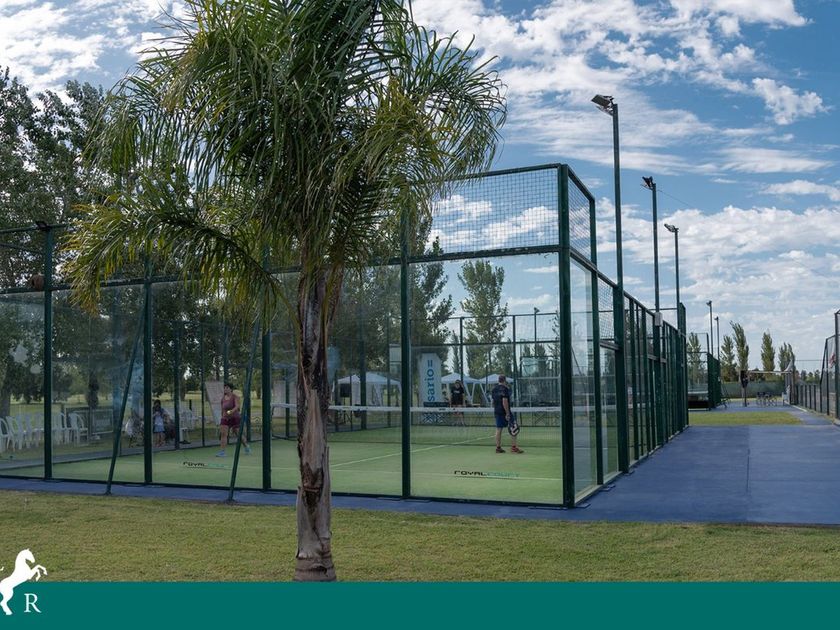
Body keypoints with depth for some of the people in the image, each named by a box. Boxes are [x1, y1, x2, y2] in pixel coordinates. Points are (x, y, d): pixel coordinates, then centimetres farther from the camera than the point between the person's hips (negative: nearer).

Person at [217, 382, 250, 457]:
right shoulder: (223, 398, 5)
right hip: (226, 419, 4)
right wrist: (223, 417, 19)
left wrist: (232, 411, -44)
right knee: (223, 434, -13)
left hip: (235, 418, -4)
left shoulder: (234, 397, -10)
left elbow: (237, 406, -26)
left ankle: (247, 447, 31)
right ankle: (221, 452, -15)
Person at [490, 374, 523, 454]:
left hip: (497, 412, 7)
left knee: (498, 430, 9)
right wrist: (507, 413, -19)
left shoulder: (494, 388, 10)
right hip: (504, 411, -7)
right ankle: (513, 447, -2)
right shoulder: (505, 388, -13)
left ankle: (498, 447, 11)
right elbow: (505, 401, -20)